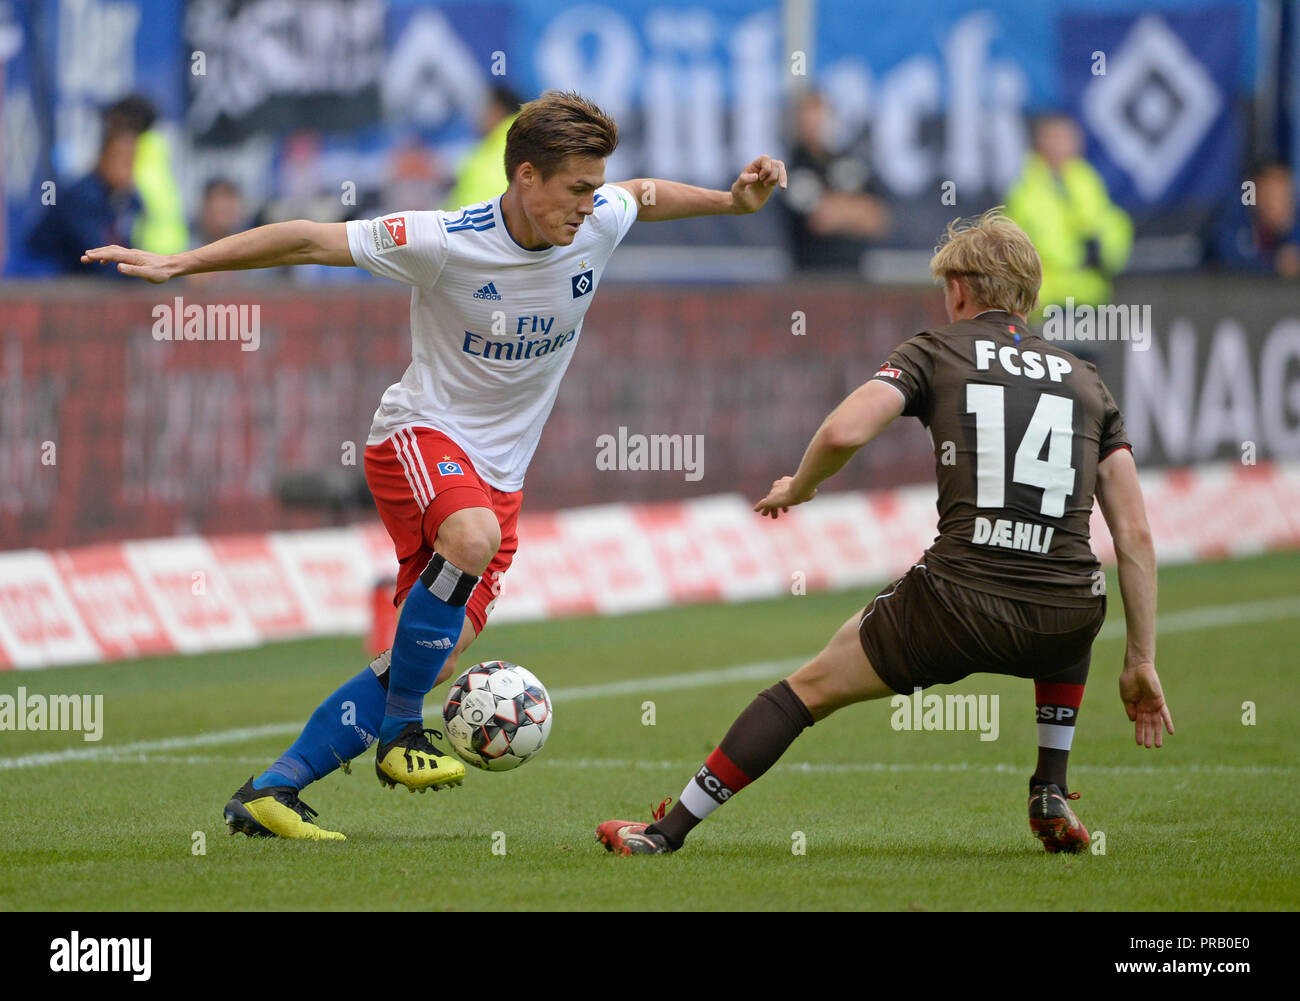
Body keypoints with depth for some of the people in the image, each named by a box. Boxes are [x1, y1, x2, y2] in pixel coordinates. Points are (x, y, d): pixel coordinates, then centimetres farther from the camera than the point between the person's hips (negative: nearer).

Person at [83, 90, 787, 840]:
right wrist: (179, 263, -18)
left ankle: (272, 790, 5)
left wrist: (733, 202, 8)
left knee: (434, 660, -4)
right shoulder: (446, 243, -19)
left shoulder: (601, 223, -4)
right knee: (473, 539, -39)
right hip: (421, 435, -6)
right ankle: (400, 730, -21)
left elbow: (647, 195, 21)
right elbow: (307, 241, -15)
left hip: (500, 470, 6)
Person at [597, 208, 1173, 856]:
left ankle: (669, 829, 21)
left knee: (814, 685, 19)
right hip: (1062, 626, 3)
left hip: (956, 605, -3)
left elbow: (844, 431, -8)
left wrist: (797, 487, 13)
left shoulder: (936, 350, 11)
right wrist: (1141, 663, 16)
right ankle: (1051, 794, 29)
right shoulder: (1084, 379, 19)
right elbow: (1135, 535, 12)